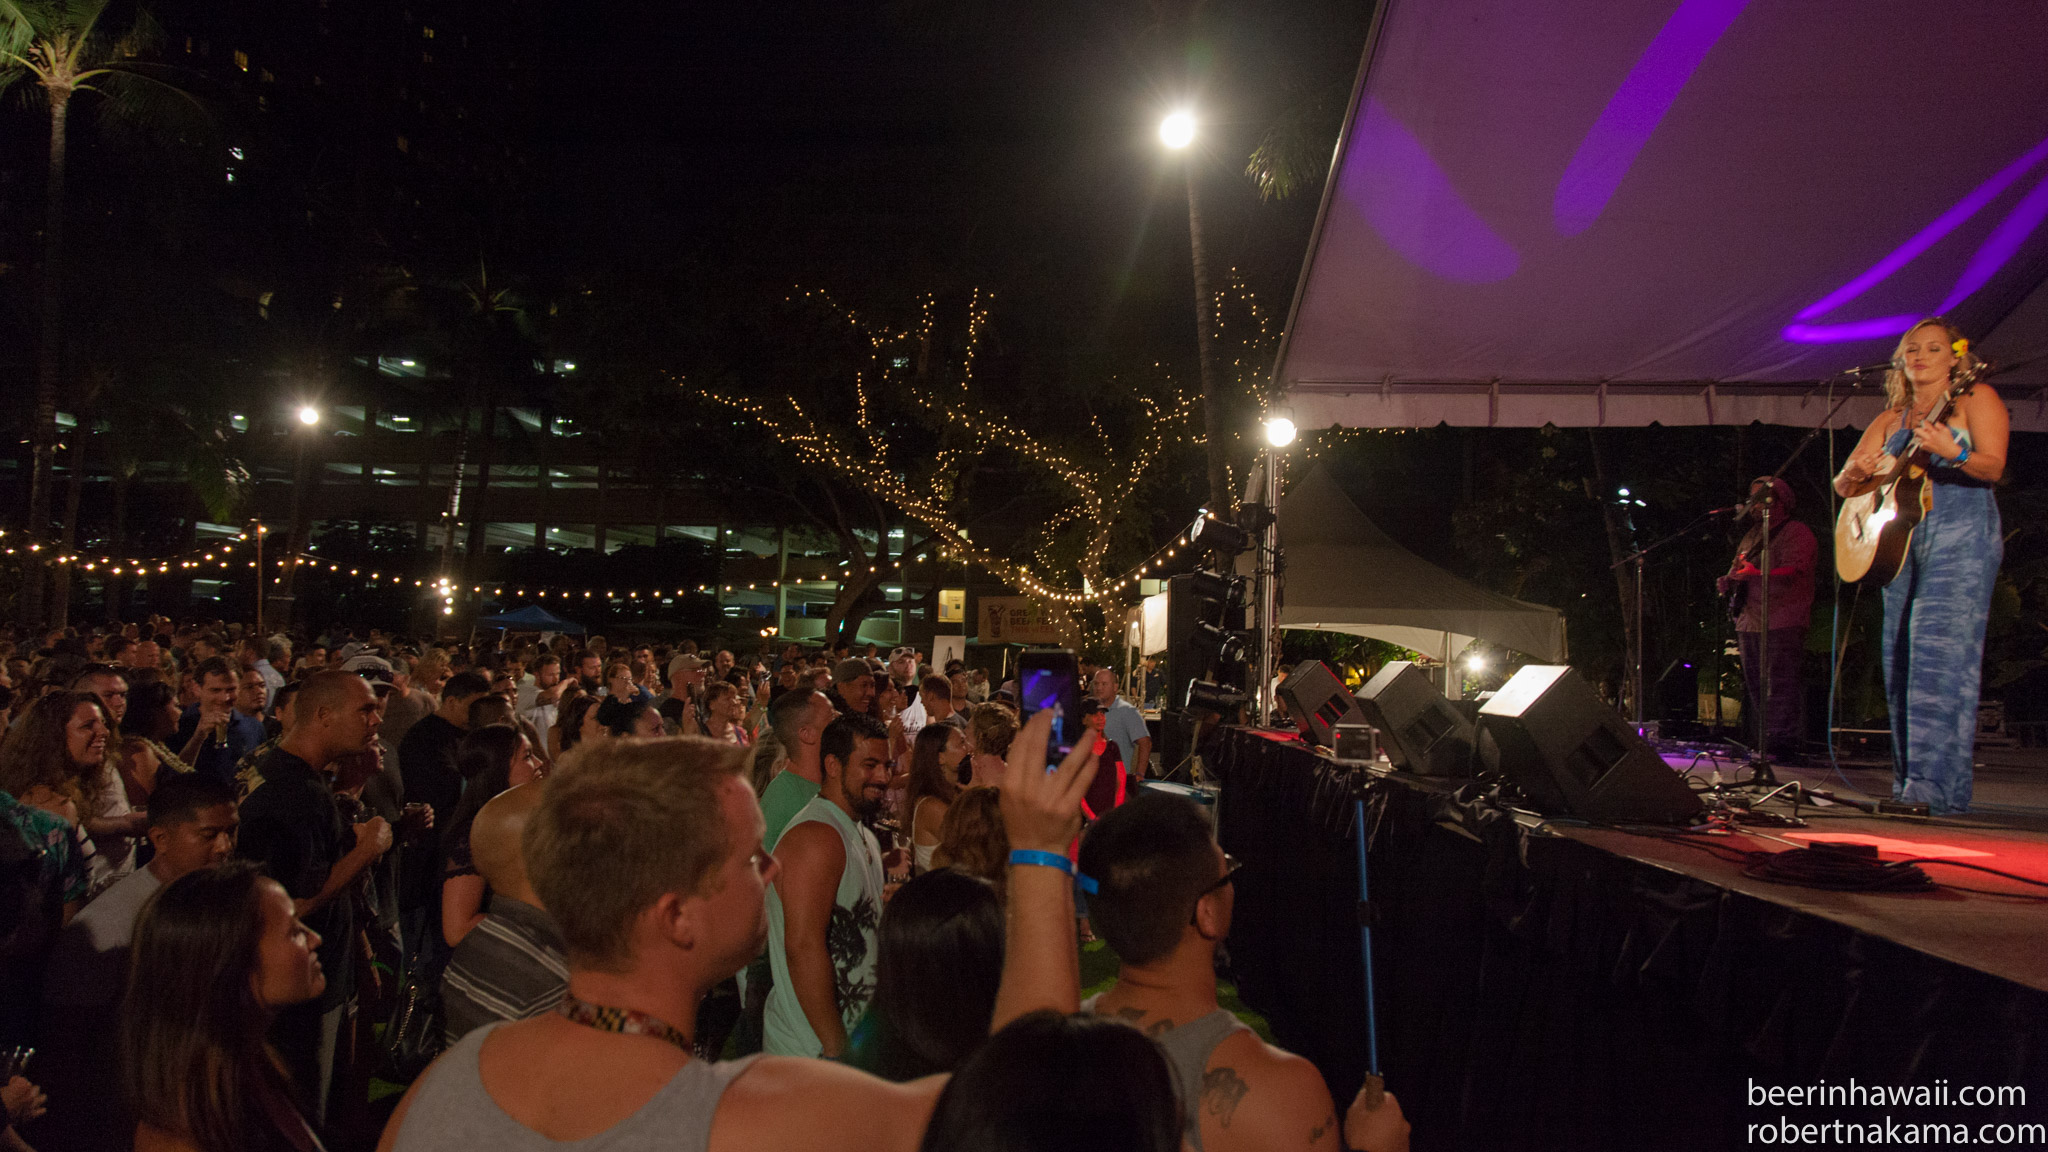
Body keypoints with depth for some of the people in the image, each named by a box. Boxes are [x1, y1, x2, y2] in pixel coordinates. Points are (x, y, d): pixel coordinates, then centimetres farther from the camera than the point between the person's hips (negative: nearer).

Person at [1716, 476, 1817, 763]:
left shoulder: (1796, 533, -2)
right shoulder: (1752, 536, 24)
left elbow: (1793, 573, -17)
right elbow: (1741, 572, 31)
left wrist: (1756, 575, -30)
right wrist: (1728, 582, 9)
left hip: (1782, 624, -8)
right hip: (1750, 624, 8)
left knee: (1781, 688, -12)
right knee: (1757, 690, 8)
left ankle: (1788, 746, -11)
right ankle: (1765, 747, 13)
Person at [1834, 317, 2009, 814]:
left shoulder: (1975, 397, 3)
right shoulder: (1891, 419, 18)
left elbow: (1993, 466, -11)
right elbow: (1843, 486, 16)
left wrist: (1951, 453, -31)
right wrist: (1857, 472, -8)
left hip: (1961, 539, -6)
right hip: (1901, 543, 6)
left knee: (1940, 654, -16)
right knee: (1900, 662, 3)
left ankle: (1938, 788, -18)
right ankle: (1909, 783, 9)